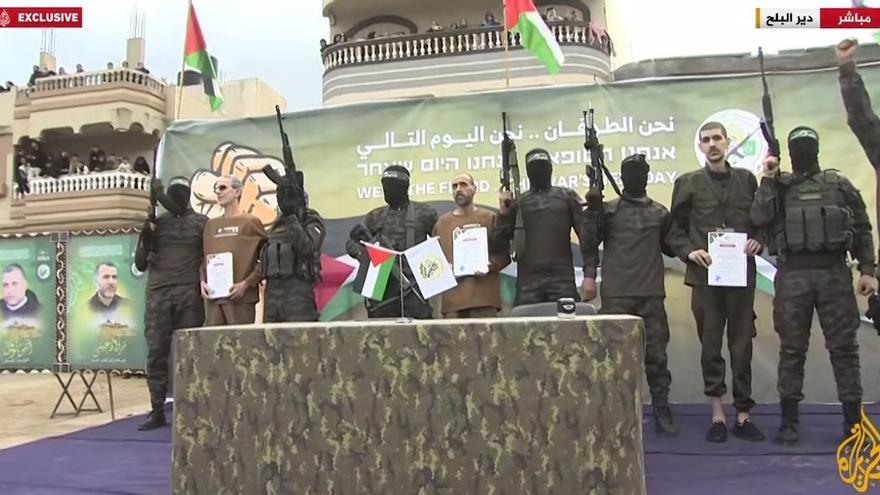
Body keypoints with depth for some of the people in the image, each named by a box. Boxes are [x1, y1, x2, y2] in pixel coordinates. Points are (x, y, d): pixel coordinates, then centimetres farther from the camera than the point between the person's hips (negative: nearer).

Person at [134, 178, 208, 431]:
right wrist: (145, 237, -4)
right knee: (156, 352, 0)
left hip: (190, 294, -2)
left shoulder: (201, 223, 7)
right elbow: (140, 264, 11)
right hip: (158, 294, 2)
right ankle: (157, 411, 6)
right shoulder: (155, 223, 12)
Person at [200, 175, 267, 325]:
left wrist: (246, 284, -12)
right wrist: (203, 281, 4)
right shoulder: (211, 224, 19)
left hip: (241, 297, -5)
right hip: (212, 297, 5)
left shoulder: (251, 222, 3)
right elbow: (203, 258, 21)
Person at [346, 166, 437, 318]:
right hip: (382, 288, 3)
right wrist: (361, 252, -8)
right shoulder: (375, 217, 14)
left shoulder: (424, 213, 6)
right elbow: (352, 242, 14)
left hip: (413, 288, -3)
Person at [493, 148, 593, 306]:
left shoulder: (567, 197, 10)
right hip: (528, 283, 1)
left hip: (563, 280, 0)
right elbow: (499, 243, 7)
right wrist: (503, 212, -7)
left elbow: (585, 234, 4)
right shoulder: (517, 202, 12)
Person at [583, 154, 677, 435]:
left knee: (656, 355, 3)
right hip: (616, 294, -2)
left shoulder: (660, 213, 13)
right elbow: (591, 243, 3)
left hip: (651, 294, 2)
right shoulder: (608, 210, 6)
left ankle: (662, 413, 11)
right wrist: (589, 275, -8)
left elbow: (670, 248, 17)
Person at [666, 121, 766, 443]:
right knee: (710, 346, 4)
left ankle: (743, 415, 15)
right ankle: (717, 415, 13)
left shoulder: (746, 179, 10)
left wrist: (758, 240, -4)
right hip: (705, 274, -1)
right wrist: (689, 251, -10)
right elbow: (674, 230, 7)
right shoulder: (688, 183, 5)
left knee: (742, 345, 5)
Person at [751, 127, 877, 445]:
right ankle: (789, 422, 13)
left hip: (834, 273, 1)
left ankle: (853, 421, 12)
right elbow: (759, 218, -10)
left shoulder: (839, 184, 10)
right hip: (792, 276, -1)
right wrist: (768, 178, -8)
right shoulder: (778, 186, 8)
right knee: (791, 349, 4)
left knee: (843, 346, 3)